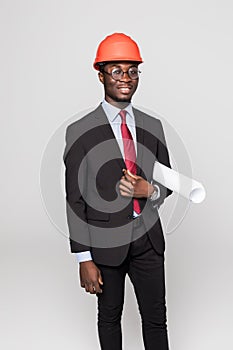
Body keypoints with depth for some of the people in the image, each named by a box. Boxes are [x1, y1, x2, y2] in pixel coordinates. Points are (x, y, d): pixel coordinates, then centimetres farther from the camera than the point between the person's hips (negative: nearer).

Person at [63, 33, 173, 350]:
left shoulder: (152, 127, 4)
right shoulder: (81, 131, -10)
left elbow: (168, 182, 12)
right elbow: (75, 200, -9)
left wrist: (149, 190, -13)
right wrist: (85, 259, -11)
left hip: (148, 238, 3)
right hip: (106, 240, -3)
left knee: (156, 317, 12)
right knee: (110, 315, 15)